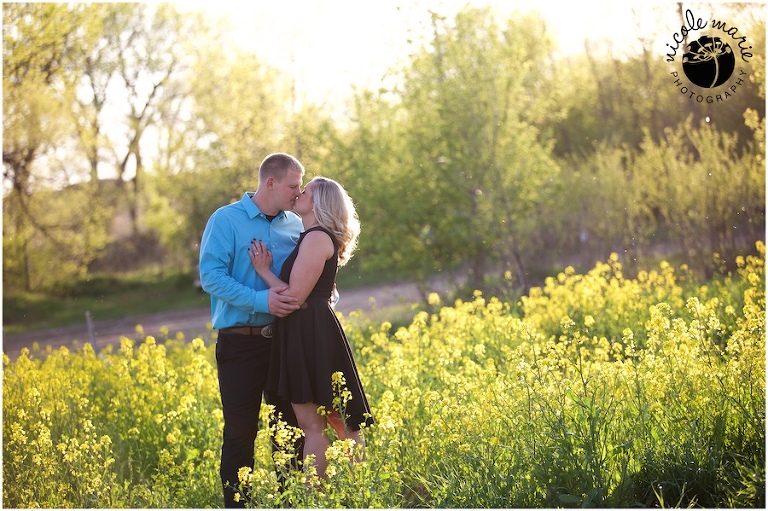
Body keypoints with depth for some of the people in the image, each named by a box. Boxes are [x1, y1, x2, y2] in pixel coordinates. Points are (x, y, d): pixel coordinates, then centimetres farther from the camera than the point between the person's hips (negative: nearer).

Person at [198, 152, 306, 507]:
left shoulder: (296, 226, 11)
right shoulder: (225, 220, -5)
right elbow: (211, 275, -13)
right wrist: (260, 301, -23)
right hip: (241, 342, -5)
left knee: (293, 426, 8)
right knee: (241, 432, -1)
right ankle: (236, 505, 8)